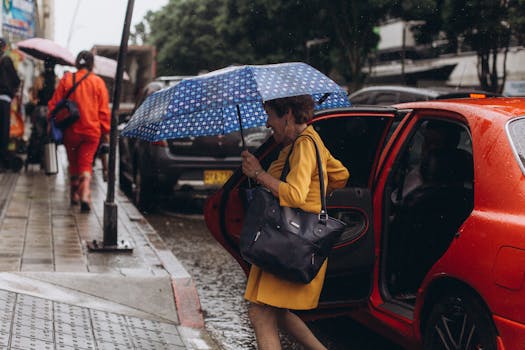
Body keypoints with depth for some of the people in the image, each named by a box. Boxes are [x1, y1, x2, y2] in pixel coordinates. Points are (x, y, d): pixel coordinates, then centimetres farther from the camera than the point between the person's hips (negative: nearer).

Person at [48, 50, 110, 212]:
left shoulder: (66, 80, -1)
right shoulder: (98, 82, -2)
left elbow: (54, 104, 2)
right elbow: (104, 109, -1)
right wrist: (105, 130, 7)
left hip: (71, 130, 1)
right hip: (92, 130, -1)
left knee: (73, 163, 17)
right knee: (86, 163, 1)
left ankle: (75, 195, 27)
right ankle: (85, 195, -20)